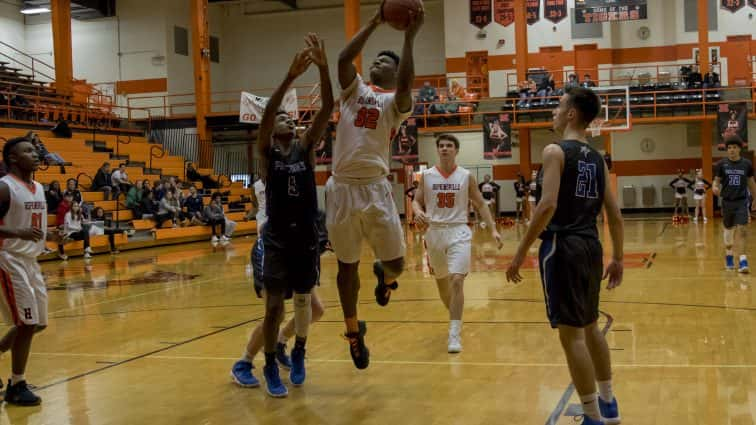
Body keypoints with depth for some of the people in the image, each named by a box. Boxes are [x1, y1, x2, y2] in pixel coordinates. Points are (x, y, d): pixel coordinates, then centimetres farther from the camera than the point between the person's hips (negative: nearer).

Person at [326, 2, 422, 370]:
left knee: (396, 263, -3)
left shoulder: (395, 101, 5)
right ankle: (353, 331, 27)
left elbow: (406, 83, -18)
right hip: (342, 187, 2)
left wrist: (410, 37, -17)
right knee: (347, 265, 10)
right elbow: (344, 58, -4)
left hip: (375, 188, -2)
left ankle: (384, 275, 36)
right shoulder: (355, 90, 13)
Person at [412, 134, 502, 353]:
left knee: (457, 280, -17)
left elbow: (481, 204, 4)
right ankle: (455, 318, 40)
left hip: (458, 232, -3)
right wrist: (418, 212, -17)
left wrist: (493, 229, -5)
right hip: (434, 232, 3)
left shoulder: (466, 176, -1)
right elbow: (417, 201, 7)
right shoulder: (426, 175, 1)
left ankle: (454, 334, -16)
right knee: (441, 282, 15)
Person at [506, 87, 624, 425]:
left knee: (571, 333, -2)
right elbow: (614, 214, 13)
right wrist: (618, 258, 21)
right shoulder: (596, 158, 13)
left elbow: (547, 206, -21)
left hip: (563, 247, -8)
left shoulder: (555, 151, -10)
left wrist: (521, 251, -16)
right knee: (590, 326, 21)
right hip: (590, 246, 8)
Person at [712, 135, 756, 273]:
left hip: (741, 201, -1)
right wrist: (715, 188, -21)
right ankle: (728, 255, 34)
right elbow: (717, 180, 3)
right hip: (727, 201, 1)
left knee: (741, 229, -13)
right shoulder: (722, 164, -3)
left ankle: (742, 261, -13)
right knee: (728, 229, 14)